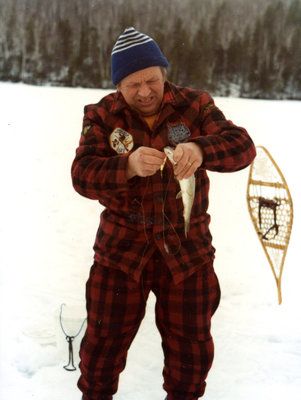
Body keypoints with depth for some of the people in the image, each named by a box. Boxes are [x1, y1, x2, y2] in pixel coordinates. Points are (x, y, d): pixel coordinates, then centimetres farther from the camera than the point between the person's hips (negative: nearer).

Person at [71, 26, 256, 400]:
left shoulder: (194, 105, -4)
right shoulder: (101, 116, -4)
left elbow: (241, 145, -15)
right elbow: (82, 174, -15)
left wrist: (200, 150, -37)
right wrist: (128, 166, -35)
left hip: (187, 249, 1)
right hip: (122, 248, 0)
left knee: (191, 347, 14)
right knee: (104, 341, 11)